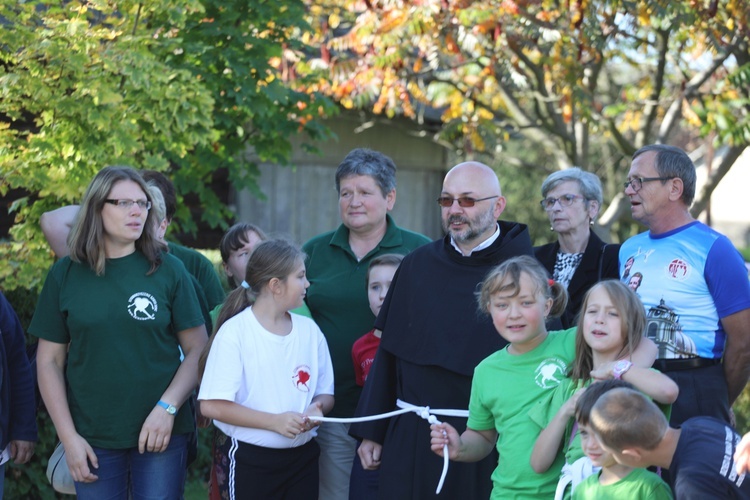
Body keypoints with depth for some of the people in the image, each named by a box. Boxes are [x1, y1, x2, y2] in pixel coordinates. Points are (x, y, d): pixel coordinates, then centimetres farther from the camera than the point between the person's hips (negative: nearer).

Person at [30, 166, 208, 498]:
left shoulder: (168, 270, 0)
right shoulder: (66, 274, 2)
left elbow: (198, 350, 1)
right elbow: (50, 361, 3)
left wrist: (167, 408, -12)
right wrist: (68, 437, -3)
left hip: (161, 434, 0)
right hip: (93, 439, 1)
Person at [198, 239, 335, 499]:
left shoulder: (309, 330, 6)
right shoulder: (235, 331, -10)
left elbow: (326, 394, 12)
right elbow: (212, 405, -15)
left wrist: (318, 408, -11)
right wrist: (274, 421, -20)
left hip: (302, 457, 5)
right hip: (247, 461, -5)